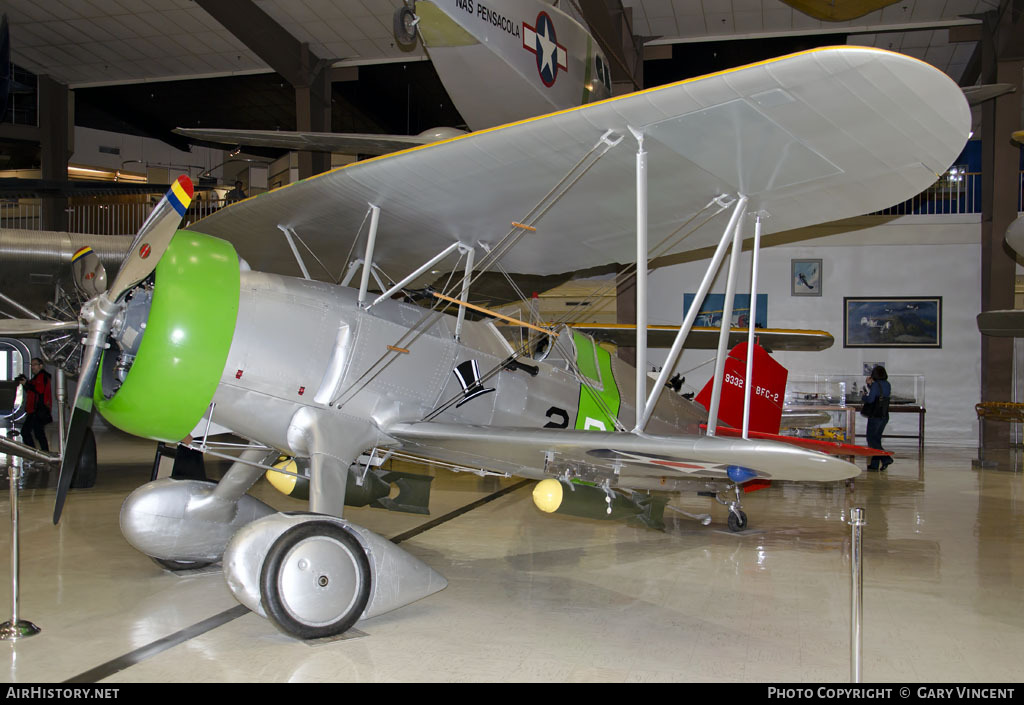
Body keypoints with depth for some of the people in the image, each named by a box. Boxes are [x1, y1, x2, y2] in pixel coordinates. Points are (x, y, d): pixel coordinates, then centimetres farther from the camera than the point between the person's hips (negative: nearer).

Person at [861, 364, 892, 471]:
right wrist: (870, 384, 14)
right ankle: (875, 464, 16)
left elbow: (870, 399, -22)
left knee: (871, 439, -1)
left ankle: (886, 459, -14)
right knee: (876, 438, 15)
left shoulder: (876, 384, -15)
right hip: (884, 416, 8)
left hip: (875, 416, -8)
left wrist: (863, 398, -1)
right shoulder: (887, 385, 10)